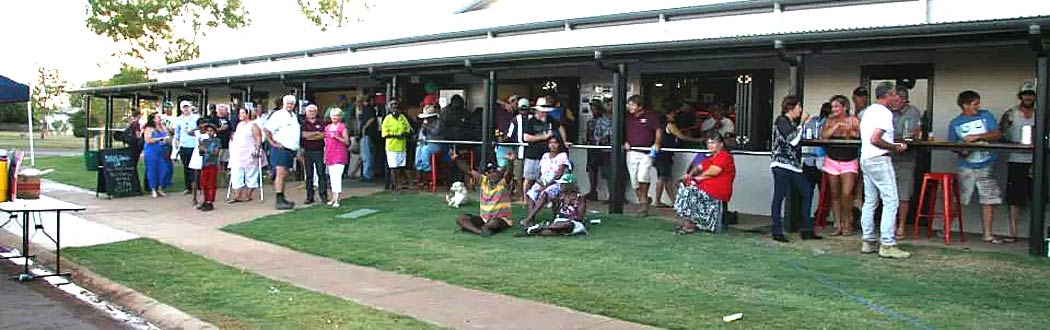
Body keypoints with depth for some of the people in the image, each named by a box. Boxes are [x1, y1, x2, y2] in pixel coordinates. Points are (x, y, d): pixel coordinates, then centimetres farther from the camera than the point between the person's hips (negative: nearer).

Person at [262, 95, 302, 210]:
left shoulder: (294, 116, 17)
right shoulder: (278, 115, -9)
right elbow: (266, 128, -17)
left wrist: (297, 150, 21)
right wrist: (272, 143, -15)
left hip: (291, 150, 8)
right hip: (280, 149, -8)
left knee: (284, 175, 11)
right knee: (280, 173, -12)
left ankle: (282, 199, 17)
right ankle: (279, 201, -15)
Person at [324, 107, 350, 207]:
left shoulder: (342, 127, -2)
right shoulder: (327, 127, 15)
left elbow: (347, 142, -4)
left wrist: (337, 137, -18)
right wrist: (325, 154, 17)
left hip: (339, 155, -6)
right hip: (329, 154, 6)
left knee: (337, 176, -12)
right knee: (331, 177, 9)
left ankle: (337, 200, -13)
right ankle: (333, 198, 17)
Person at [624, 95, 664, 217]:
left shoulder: (650, 115, -2)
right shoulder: (628, 118, 10)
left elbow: (659, 130, -3)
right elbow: (623, 132, 20)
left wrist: (657, 143, -16)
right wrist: (625, 142, 3)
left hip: (646, 152, -5)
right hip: (632, 152, 5)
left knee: (642, 178, -20)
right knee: (634, 182, 5)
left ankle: (644, 202, -3)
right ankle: (642, 202, 20)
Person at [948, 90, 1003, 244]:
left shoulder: (986, 116, 5)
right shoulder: (955, 123, 4)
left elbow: (997, 134, -4)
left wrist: (977, 136, -16)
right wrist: (960, 151, -14)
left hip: (986, 166, 1)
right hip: (966, 168, -1)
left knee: (989, 201, 0)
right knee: (957, 201, -1)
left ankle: (988, 234, 8)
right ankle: (946, 228, 12)